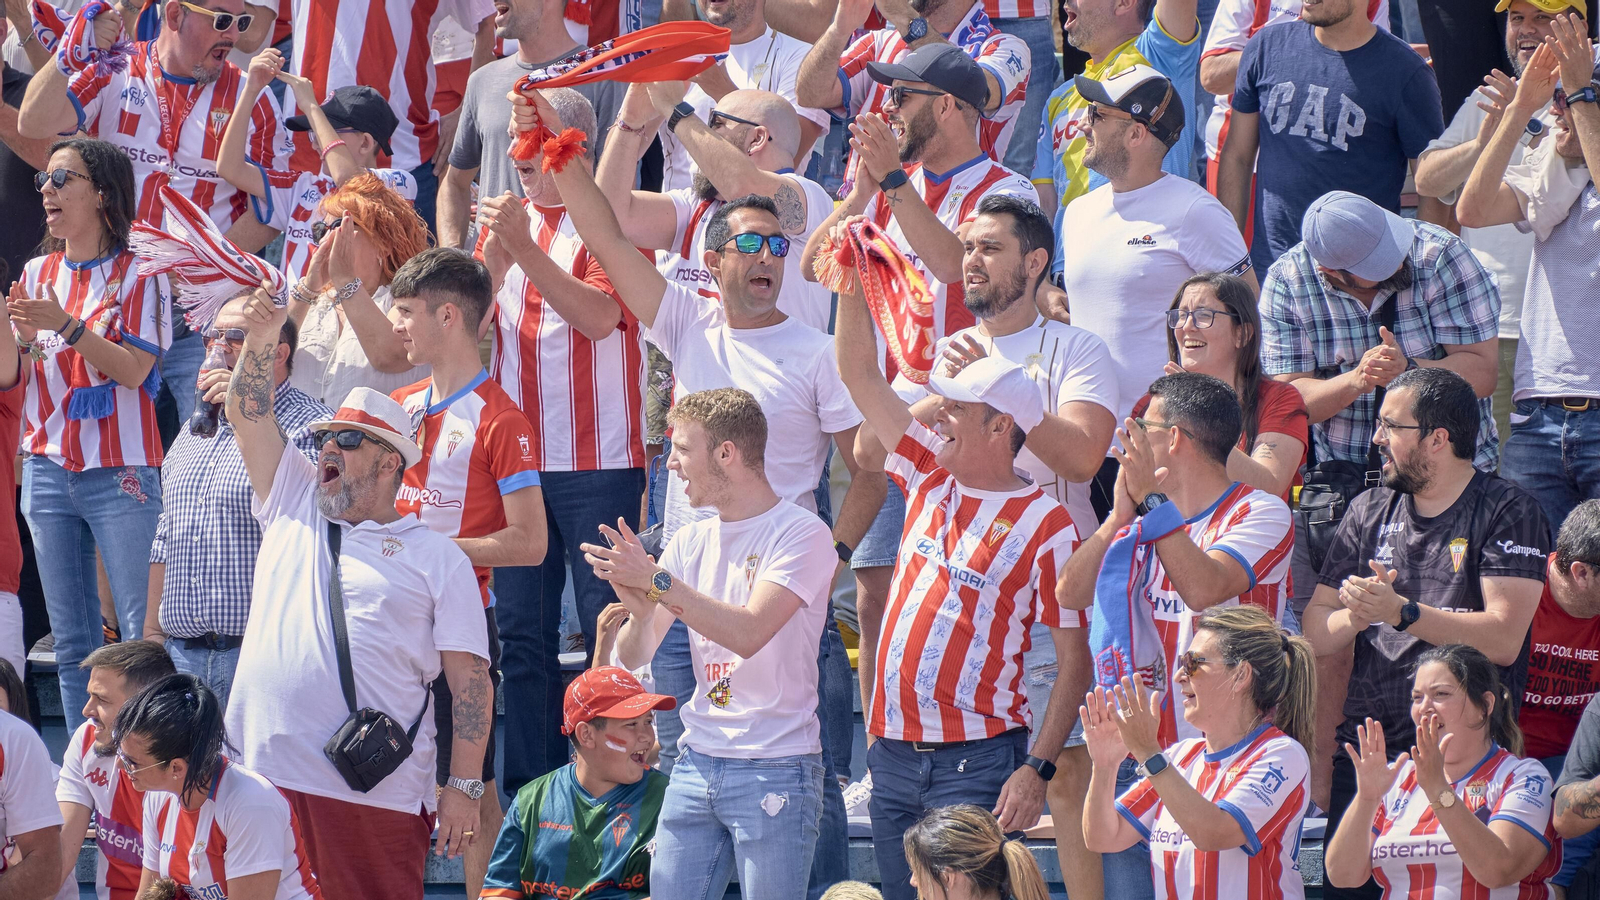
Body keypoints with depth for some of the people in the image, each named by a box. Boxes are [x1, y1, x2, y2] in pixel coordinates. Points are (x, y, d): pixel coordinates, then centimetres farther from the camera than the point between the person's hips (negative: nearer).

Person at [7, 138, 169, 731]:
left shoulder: (135, 274, -4)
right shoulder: (38, 274, 11)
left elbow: (134, 369, -12)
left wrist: (67, 326, -22)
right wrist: (17, 335, -12)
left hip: (119, 475, -5)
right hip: (48, 471, 5)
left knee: (144, 635, -8)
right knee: (72, 642, 8)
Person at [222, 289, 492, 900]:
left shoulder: (438, 558, 6)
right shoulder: (292, 508, 20)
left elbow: (470, 682, 1)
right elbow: (249, 415, 16)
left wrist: (464, 788, -6)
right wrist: (261, 340, 0)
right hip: (267, 777, 4)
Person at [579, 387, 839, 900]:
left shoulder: (801, 534, -8)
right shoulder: (692, 542, 12)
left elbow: (749, 632, -22)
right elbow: (633, 658, 10)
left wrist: (656, 581, -21)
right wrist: (640, 611, -12)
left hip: (775, 769, -6)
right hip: (697, 762, 6)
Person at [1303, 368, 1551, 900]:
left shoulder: (1507, 512, -2)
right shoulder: (1370, 511, 15)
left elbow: (1503, 639, -14)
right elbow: (1316, 637, 10)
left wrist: (1402, 612, -18)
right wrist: (1355, 615, -12)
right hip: (1364, 748, 5)